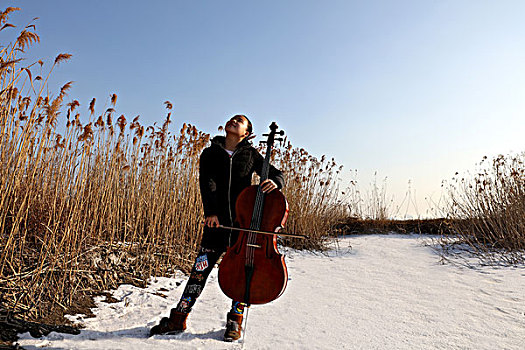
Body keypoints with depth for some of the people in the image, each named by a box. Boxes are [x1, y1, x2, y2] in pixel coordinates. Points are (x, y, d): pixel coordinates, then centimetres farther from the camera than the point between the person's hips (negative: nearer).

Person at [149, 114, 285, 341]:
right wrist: (210, 212, -20)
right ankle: (178, 319, 15)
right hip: (217, 221, 0)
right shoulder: (210, 154, 10)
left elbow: (277, 174, 11)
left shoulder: (251, 155, 9)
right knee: (200, 269, 1)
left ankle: (235, 321, 21)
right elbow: (207, 183, -5)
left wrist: (274, 182, -15)